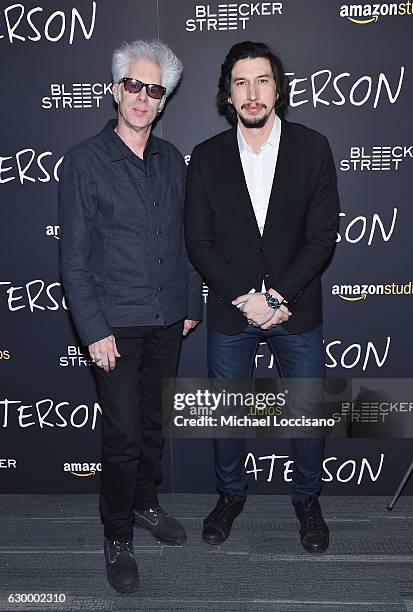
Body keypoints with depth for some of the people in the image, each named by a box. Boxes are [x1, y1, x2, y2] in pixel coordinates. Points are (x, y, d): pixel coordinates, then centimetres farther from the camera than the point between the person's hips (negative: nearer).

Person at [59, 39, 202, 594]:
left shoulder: (172, 159, 7)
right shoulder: (85, 160, -7)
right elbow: (75, 257, -9)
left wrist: (191, 305, 10)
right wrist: (94, 330, -13)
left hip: (167, 320, 5)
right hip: (116, 324, -4)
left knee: (153, 422, 17)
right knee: (123, 433, 2)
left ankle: (145, 502, 40)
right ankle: (117, 537, 23)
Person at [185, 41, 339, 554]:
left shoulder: (312, 148, -4)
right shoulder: (206, 157, -2)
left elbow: (323, 236, -7)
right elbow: (198, 241, -4)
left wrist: (279, 295, -17)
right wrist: (245, 297, -14)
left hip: (297, 310, 0)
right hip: (229, 312, 1)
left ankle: (307, 498, 38)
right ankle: (231, 494, 40)